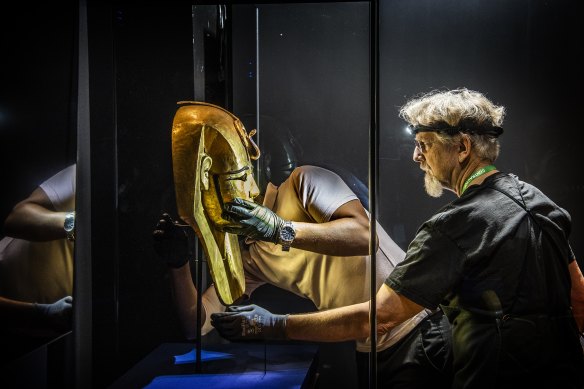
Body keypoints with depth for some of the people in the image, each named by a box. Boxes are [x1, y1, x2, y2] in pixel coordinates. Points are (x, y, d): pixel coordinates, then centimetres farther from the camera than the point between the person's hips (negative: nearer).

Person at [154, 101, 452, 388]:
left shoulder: (304, 183, -13)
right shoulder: (245, 257, 6)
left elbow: (365, 235, -30)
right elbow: (198, 325, 1)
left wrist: (282, 231, -39)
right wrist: (179, 264, -15)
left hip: (421, 331, -7)